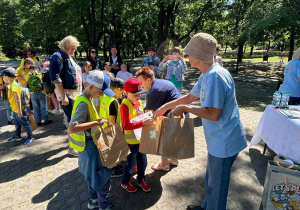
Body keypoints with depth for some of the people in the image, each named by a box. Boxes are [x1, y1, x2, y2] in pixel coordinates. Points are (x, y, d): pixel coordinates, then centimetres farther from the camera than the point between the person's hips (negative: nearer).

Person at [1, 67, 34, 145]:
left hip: (19, 110, -10)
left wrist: (19, 111, -28)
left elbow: (18, 99, -28)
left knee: (25, 123, 3)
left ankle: (30, 137, 16)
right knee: (17, 123, 23)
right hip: (15, 109, 10)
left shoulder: (14, 86, -25)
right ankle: (17, 136, 39)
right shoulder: (11, 85, 8)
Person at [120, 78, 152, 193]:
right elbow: (126, 126, -28)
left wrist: (147, 118, -2)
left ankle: (141, 179, 44)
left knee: (142, 161, 20)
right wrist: (143, 123, -35)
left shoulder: (138, 102, 1)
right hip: (131, 141, -7)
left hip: (141, 139, 7)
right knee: (130, 163, 12)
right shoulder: (125, 106, -21)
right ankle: (125, 182, 37)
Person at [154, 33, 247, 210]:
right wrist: (165, 107, 18)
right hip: (218, 139, 10)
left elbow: (213, 114, -29)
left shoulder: (215, 76, -26)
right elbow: (190, 97, 16)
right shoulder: (207, 75, 7)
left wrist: (185, 108, -17)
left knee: (216, 186, 10)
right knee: (211, 179, 28)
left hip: (224, 141, -10)